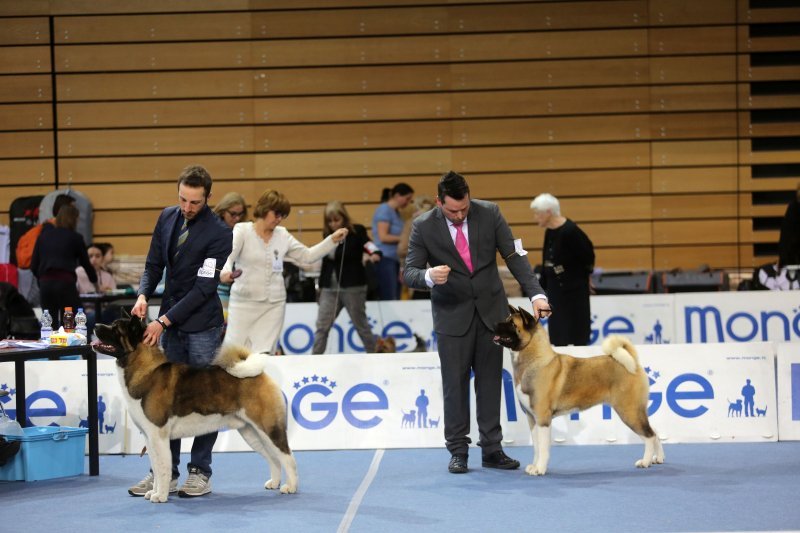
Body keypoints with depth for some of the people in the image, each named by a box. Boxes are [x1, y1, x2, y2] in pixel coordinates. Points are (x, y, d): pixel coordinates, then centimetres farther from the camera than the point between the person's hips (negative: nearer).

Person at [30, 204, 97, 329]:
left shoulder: (44, 234, 15)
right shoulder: (75, 237, 7)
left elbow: (34, 266, 11)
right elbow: (85, 263, 17)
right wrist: (95, 281, 34)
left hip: (46, 283, 4)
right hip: (65, 283, -4)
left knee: (50, 326, 9)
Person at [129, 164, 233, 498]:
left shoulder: (219, 233, -15)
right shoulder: (167, 218, 4)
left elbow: (204, 288, -18)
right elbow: (154, 264, 11)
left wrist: (163, 321, -20)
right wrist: (143, 295, -10)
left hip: (202, 326, -6)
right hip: (170, 322, 6)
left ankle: (200, 472, 9)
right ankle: (166, 472, 11)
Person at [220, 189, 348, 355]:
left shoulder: (283, 235, 9)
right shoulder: (242, 230, -2)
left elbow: (307, 255, 15)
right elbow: (228, 255, -17)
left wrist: (333, 240, 5)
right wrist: (226, 272, -40)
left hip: (274, 304, 3)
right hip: (244, 302, -3)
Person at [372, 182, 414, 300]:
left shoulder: (396, 212, 17)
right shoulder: (385, 210, -8)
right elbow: (383, 237, -15)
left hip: (395, 260, 9)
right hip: (385, 259, -9)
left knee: (396, 300, 6)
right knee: (389, 300, -13)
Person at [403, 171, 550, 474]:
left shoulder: (489, 213, -7)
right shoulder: (424, 227, -11)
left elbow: (514, 256, -6)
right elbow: (409, 273, -9)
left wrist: (536, 294, -18)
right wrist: (429, 276, -33)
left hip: (490, 309, 2)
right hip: (452, 314, -2)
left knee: (490, 382, 5)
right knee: (455, 384, 0)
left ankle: (492, 449, 12)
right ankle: (458, 451, 8)